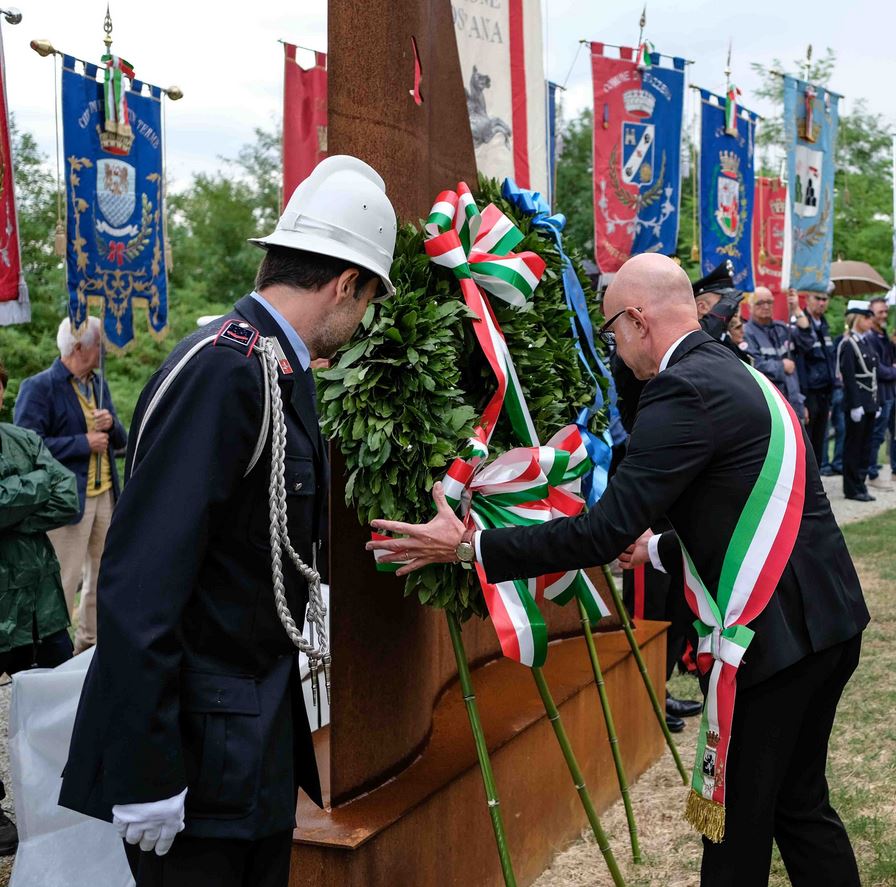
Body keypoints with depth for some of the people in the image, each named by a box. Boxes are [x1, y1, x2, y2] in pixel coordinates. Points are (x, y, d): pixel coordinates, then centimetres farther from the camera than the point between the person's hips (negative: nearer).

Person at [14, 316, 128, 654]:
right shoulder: (38, 387, -11)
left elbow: (121, 440, 18)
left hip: (105, 495, 8)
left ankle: (91, 642, 28)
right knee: (64, 581, -4)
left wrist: (111, 425, -5)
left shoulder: (98, 384, 13)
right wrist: (83, 443, -18)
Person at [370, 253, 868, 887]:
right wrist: (658, 549, 29)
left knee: (738, 825, 5)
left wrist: (470, 547, -16)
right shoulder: (740, 376, 14)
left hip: (773, 635, -10)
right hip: (829, 620, 10)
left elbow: (604, 531, -21)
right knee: (800, 803, 21)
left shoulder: (684, 390, -17)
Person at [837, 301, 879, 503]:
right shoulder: (848, 345, -12)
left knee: (865, 446, 11)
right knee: (854, 446, 0)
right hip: (857, 402, -8)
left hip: (869, 403, 8)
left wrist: (876, 402, 14)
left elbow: (873, 373, 16)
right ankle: (852, 488, 6)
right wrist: (855, 406, -19)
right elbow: (848, 378, -16)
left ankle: (860, 484, 18)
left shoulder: (865, 342, 13)